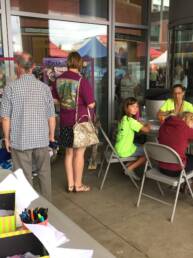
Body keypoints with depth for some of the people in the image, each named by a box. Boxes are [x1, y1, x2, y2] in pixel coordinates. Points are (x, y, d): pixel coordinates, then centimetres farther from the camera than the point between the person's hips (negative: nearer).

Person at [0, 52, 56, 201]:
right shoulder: (44, 87, -2)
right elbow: (51, 116, 1)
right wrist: (51, 135, 15)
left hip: (20, 140, -2)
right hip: (42, 139, 2)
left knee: (24, 177, 9)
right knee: (45, 173, 17)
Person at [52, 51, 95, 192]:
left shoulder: (59, 79, 2)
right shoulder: (82, 81, -15)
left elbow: (55, 100, 12)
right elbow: (91, 104, -16)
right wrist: (86, 101, 5)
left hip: (65, 121, 6)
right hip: (80, 121, -5)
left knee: (69, 152, 14)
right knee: (79, 153, 5)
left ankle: (70, 184, 24)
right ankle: (78, 185, 16)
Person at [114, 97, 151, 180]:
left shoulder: (123, 119, 9)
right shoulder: (130, 120, -18)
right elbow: (146, 130, -19)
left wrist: (144, 125, 7)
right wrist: (148, 126, 1)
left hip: (119, 148, 9)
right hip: (125, 151, -9)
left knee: (141, 147, 28)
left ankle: (128, 165, 18)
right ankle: (130, 168, 5)